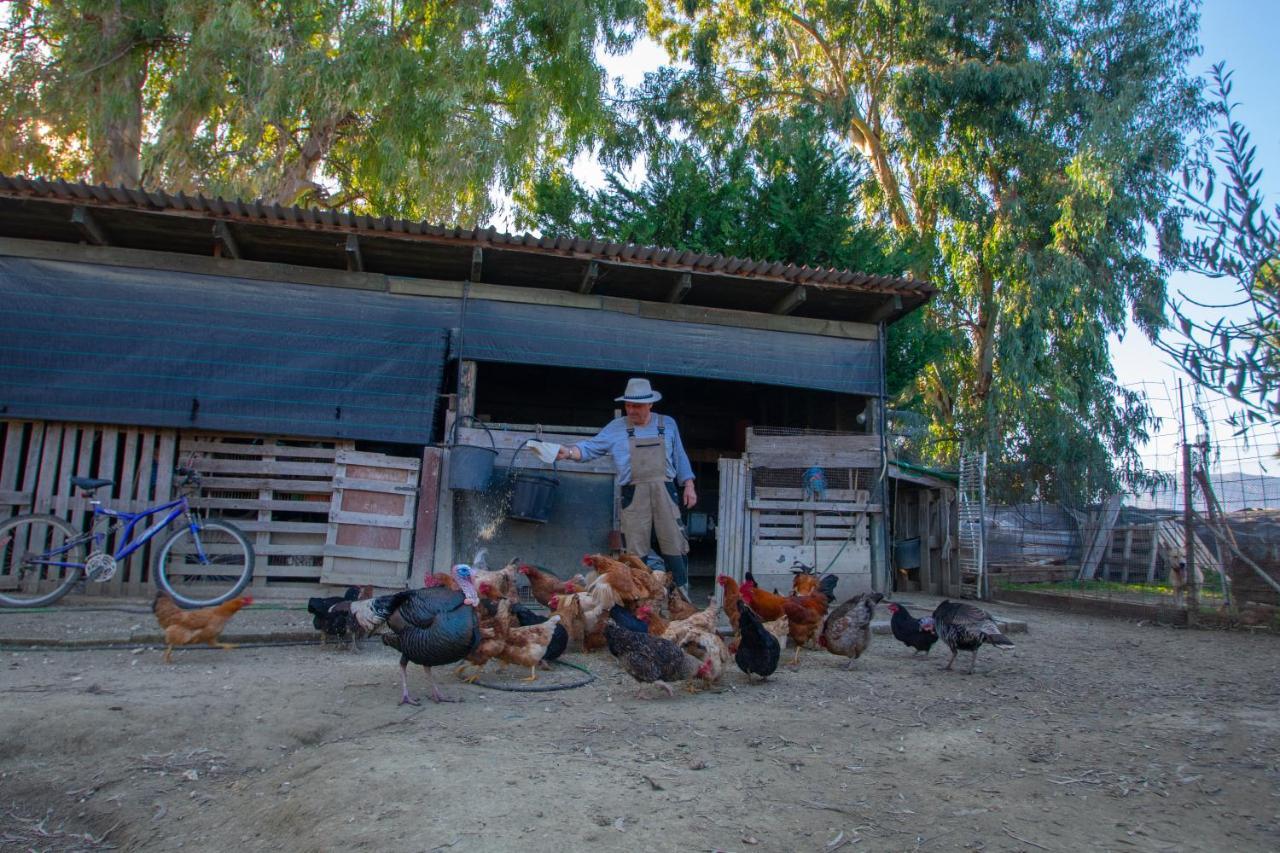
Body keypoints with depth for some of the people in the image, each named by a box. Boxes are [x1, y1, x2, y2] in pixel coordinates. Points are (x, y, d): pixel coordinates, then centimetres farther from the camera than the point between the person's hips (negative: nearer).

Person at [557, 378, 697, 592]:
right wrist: (568, 451, -17)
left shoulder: (667, 424, 11)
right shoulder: (616, 427, 6)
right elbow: (590, 448, 1)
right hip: (634, 495, 0)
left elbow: (679, 457, 16)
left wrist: (688, 485, 11)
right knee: (635, 550, 2)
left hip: (664, 492, 1)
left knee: (674, 545, -1)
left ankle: (681, 597, 9)